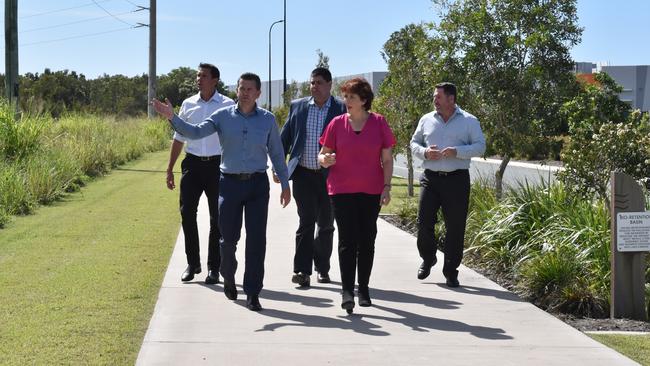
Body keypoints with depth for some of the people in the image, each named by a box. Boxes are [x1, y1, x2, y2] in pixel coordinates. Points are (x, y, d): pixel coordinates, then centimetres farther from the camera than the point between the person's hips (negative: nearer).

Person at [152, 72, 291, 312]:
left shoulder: (267, 119, 4)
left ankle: (252, 294, 2)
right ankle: (228, 278, 35)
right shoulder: (223, 116, 2)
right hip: (230, 183, 0)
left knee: (256, 240, -4)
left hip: (257, 184, 0)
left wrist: (285, 184, 8)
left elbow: (276, 153, 10)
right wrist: (172, 117, -23)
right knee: (229, 238, 5)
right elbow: (195, 132, -9)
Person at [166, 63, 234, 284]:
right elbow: (179, 138, 14)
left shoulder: (227, 106, -2)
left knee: (217, 218, 4)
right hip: (192, 164, 3)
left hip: (217, 165, -3)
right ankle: (192, 263, 15)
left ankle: (214, 267, 13)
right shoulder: (188, 104, 8)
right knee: (187, 213, 2)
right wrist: (170, 169, 12)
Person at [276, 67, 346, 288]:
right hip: (303, 174, 0)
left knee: (326, 224, 11)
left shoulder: (341, 110, -1)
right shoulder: (297, 107, 6)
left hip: (329, 176, 0)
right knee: (306, 221, -6)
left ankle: (322, 268, 25)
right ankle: (302, 270, -7)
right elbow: (285, 138, 10)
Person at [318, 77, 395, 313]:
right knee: (347, 240, -9)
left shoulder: (378, 123, 1)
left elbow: (387, 159, 4)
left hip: (371, 191, 1)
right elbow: (323, 154, 8)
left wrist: (387, 187, -4)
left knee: (367, 241, 8)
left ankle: (363, 289, 19)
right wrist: (325, 160, -15)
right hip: (342, 191, -1)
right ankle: (347, 290, -14)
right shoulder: (337, 123, 2)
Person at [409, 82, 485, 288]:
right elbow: (414, 143, 17)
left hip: (457, 179, -2)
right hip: (430, 178, 2)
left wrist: (457, 151, -17)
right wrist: (424, 152, -5)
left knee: (455, 227, 0)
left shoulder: (469, 121, 3)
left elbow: (480, 146, -2)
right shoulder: (426, 120, 12)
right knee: (424, 221, -2)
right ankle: (428, 259, 24)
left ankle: (451, 271, 10)